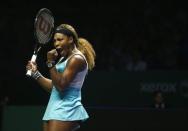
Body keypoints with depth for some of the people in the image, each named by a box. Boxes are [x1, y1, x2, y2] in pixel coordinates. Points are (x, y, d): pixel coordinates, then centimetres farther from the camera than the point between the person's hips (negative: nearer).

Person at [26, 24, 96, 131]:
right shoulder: (63, 59, 20)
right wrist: (35, 72, 12)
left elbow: (61, 86, -17)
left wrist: (51, 63, -17)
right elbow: (53, 87, 20)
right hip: (54, 110, 9)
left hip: (66, 110, -9)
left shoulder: (77, 59, -9)